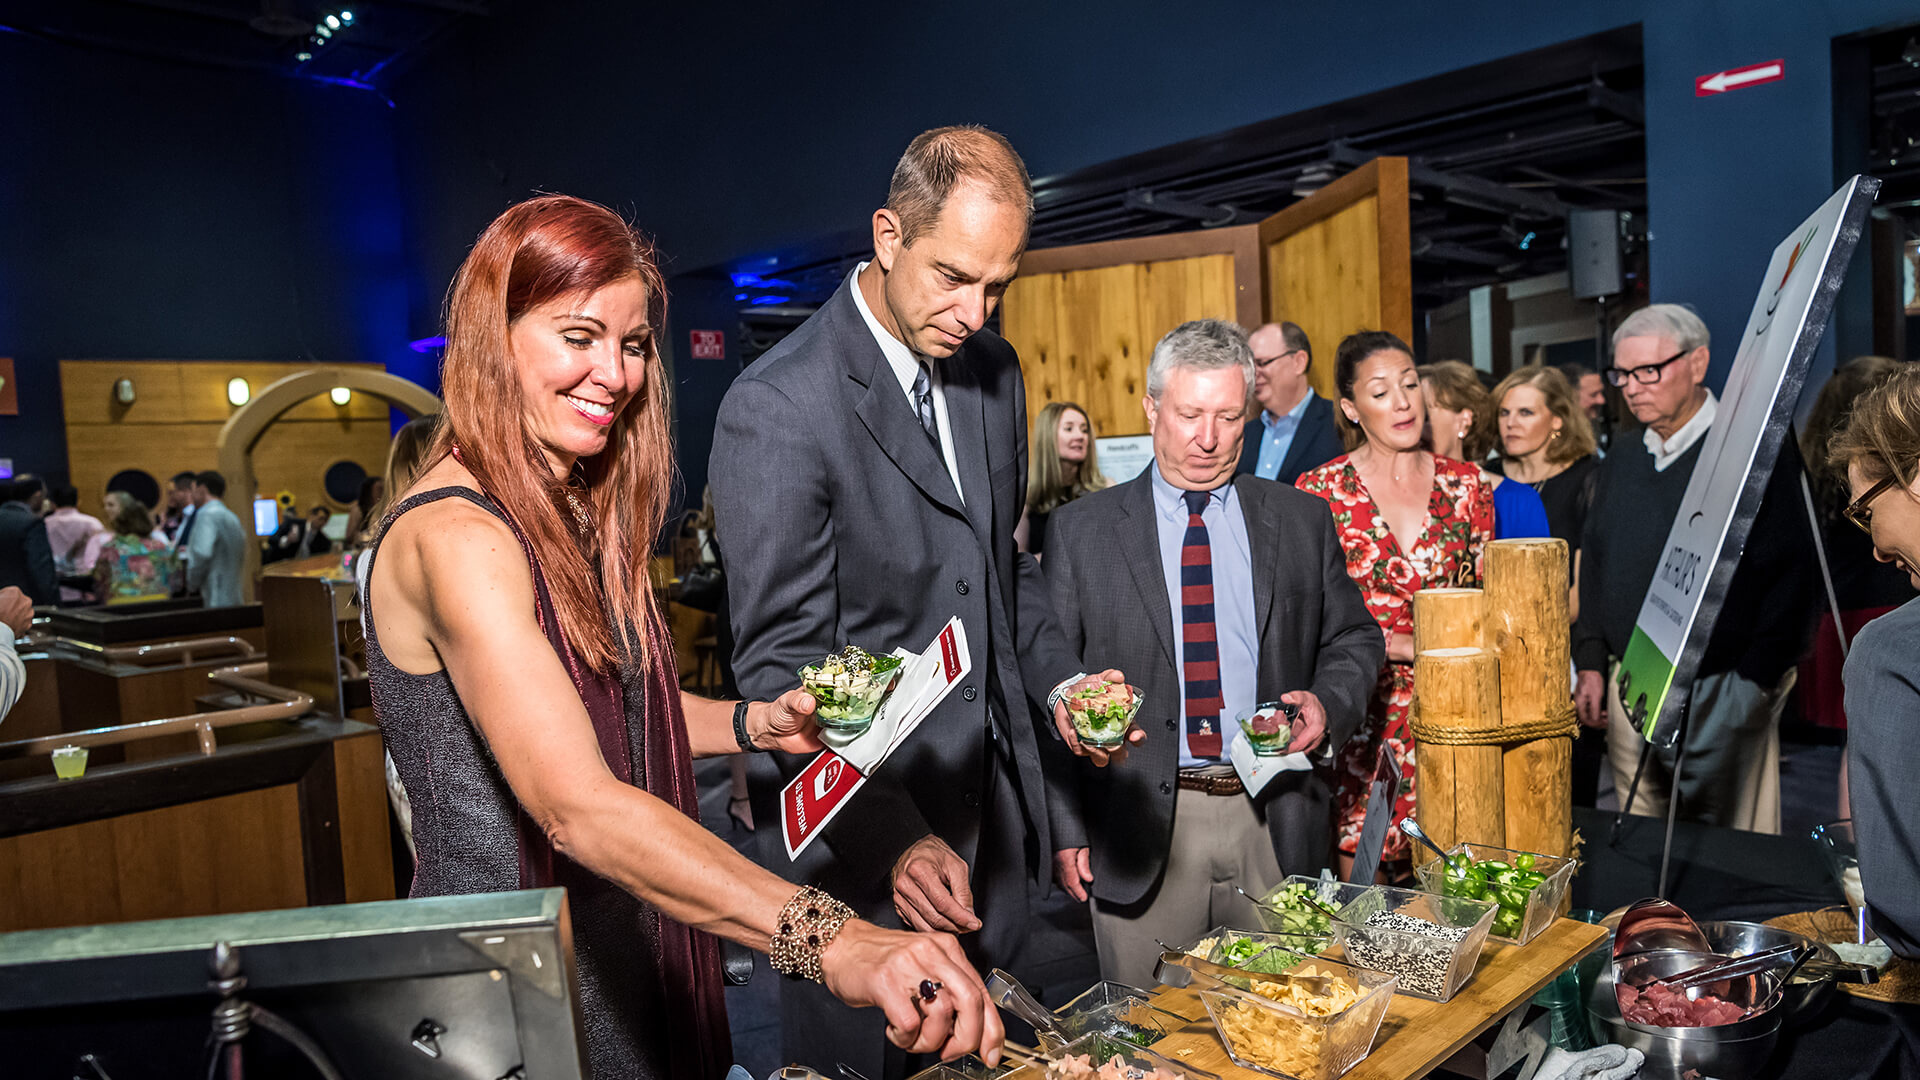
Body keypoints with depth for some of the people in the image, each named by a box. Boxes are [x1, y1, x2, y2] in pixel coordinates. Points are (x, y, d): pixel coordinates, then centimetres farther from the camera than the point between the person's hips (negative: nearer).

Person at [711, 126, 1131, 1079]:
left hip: (994, 820, 7)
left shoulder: (994, 371, 5)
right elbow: (782, 663, -19)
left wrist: (1060, 681, 1)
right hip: (864, 829, -6)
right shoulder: (777, 408, -19)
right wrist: (894, 838, -27)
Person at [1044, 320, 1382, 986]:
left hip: (1277, 829, 2)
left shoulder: (1302, 521, 7)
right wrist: (1065, 827, -5)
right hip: (1141, 829, -2)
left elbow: (1355, 639, 15)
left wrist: (1328, 703, -7)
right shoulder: (1083, 531, 0)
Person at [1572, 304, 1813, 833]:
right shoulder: (1620, 462, 14)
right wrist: (1592, 663, 10)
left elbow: (1790, 572, -11)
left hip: (1720, 692, -5)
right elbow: (1593, 567, 18)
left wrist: (1753, 682, -15)